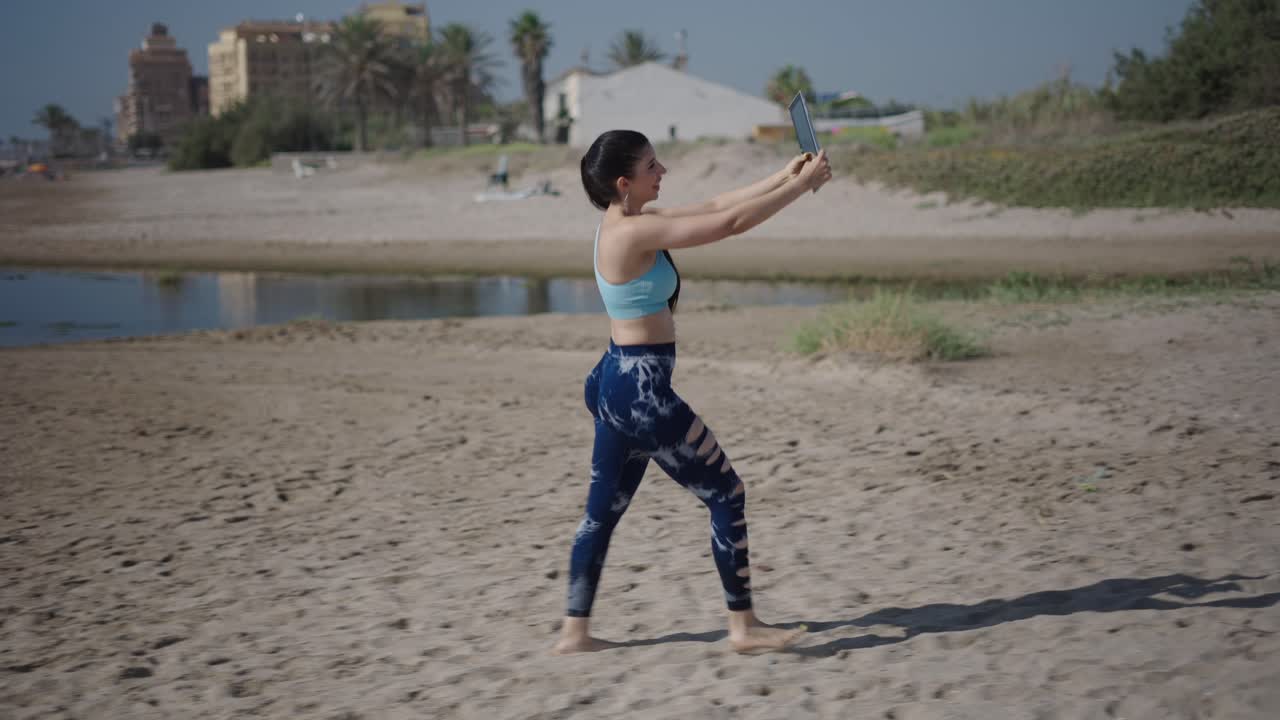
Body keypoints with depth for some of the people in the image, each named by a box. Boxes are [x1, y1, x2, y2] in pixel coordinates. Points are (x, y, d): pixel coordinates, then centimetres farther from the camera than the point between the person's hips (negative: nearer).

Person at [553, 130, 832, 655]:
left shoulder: (628, 223, 9)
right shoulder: (633, 231, -20)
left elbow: (713, 208, 14)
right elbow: (728, 224, -22)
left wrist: (783, 178, 10)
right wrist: (801, 186, -14)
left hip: (619, 381, 10)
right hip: (642, 388, -10)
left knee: (604, 510, 15)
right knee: (728, 495, 2)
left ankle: (575, 632, 21)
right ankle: (743, 626, 10)